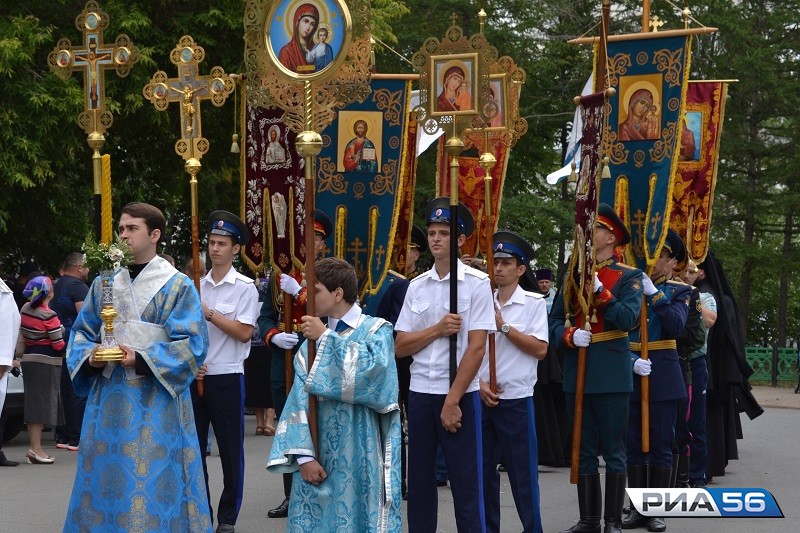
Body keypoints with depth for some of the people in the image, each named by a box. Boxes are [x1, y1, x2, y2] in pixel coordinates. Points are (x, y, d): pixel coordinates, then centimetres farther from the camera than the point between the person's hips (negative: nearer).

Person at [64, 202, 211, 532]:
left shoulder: (178, 286, -3)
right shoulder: (103, 284, 12)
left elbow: (191, 344, -9)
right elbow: (81, 333, 14)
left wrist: (142, 360, -19)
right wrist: (90, 356, -8)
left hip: (156, 399, -4)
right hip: (108, 396, 5)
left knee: (152, 484, -4)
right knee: (105, 481, 7)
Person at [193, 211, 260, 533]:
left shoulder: (245, 288, -4)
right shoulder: (196, 286, 8)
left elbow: (244, 333, -11)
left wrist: (210, 314, -15)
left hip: (227, 377, -4)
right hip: (195, 376, 4)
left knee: (230, 450, 2)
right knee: (194, 446, 8)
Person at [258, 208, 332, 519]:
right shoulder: (279, 275, 11)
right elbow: (265, 317, 8)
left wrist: (298, 292, -20)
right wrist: (274, 336, -12)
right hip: (283, 366, 5)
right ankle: (291, 496, 18)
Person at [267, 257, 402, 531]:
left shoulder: (376, 330, 1)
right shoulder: (313, 340, 10)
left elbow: (374, 370, -20)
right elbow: (300, 398, 1)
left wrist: (326, 337, -13)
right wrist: (303, 455, -11)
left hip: (359, 456, -4)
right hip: (319, 453, 4)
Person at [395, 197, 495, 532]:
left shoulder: (477, 283, -5)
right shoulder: (416, 286, 9)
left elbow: (476, 348, -10)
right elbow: (400, 347, 6)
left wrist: (452, 401, -13)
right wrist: (438, 329, -10)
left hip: (460, 394, -4)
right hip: (420, 393, 5)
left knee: (466, 486, -1)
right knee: (419, 485, 9)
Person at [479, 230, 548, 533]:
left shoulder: (533, 303, -2)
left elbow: (540, 349, -11)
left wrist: (503, 326, -13)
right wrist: (479, 384, -5)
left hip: (516, 399, -4)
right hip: (482, 398, 4)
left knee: (522, 471, 0)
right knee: (483, 468, 7)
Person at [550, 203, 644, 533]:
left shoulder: (629, 277, -2)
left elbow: (628, 320, -16)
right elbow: (554, 321, 9)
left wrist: (599, 290, -21)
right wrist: (569, 337, -11)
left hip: (611, 375, -5)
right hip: (576, 375, 5)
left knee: (613, 450, 1)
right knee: (584, 451, 10)